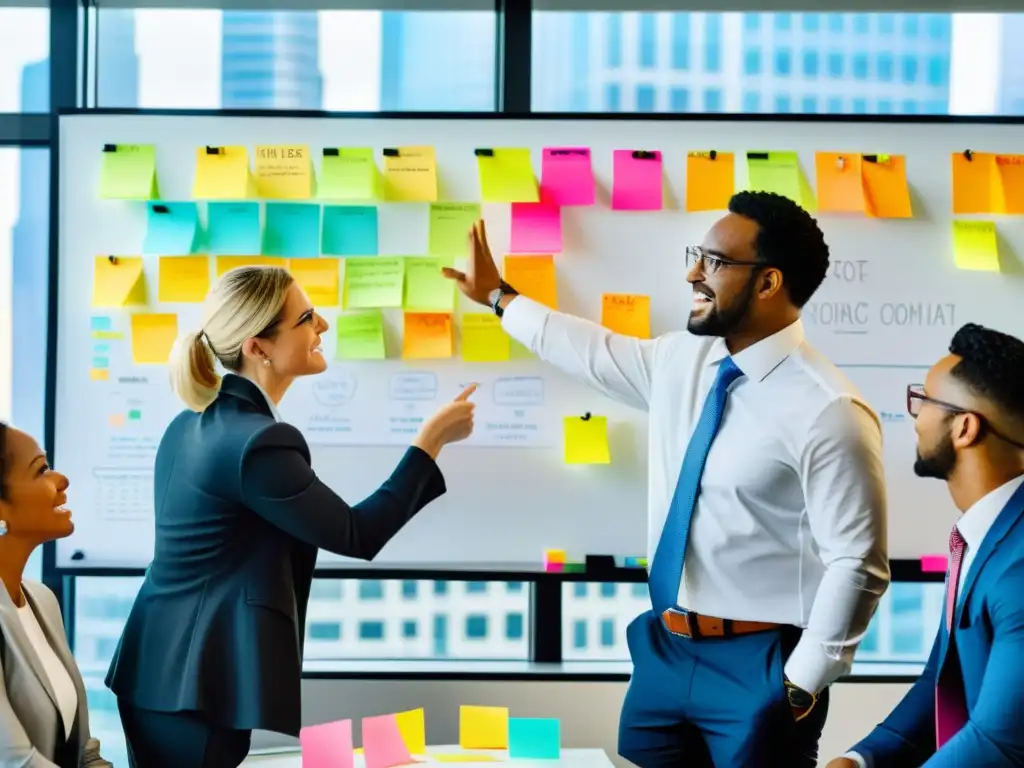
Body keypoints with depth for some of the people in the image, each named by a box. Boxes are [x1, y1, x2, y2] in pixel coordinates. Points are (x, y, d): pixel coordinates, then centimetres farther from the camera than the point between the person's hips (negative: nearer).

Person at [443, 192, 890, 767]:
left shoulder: (829, 412, -18)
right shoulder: (680, 361, 5)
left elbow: (857, 567, -18)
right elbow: (596, 353, 24)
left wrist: (799, 688, -17)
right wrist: (498, 296, 32)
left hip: (756, 667, -7)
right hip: (664, 651, 7)